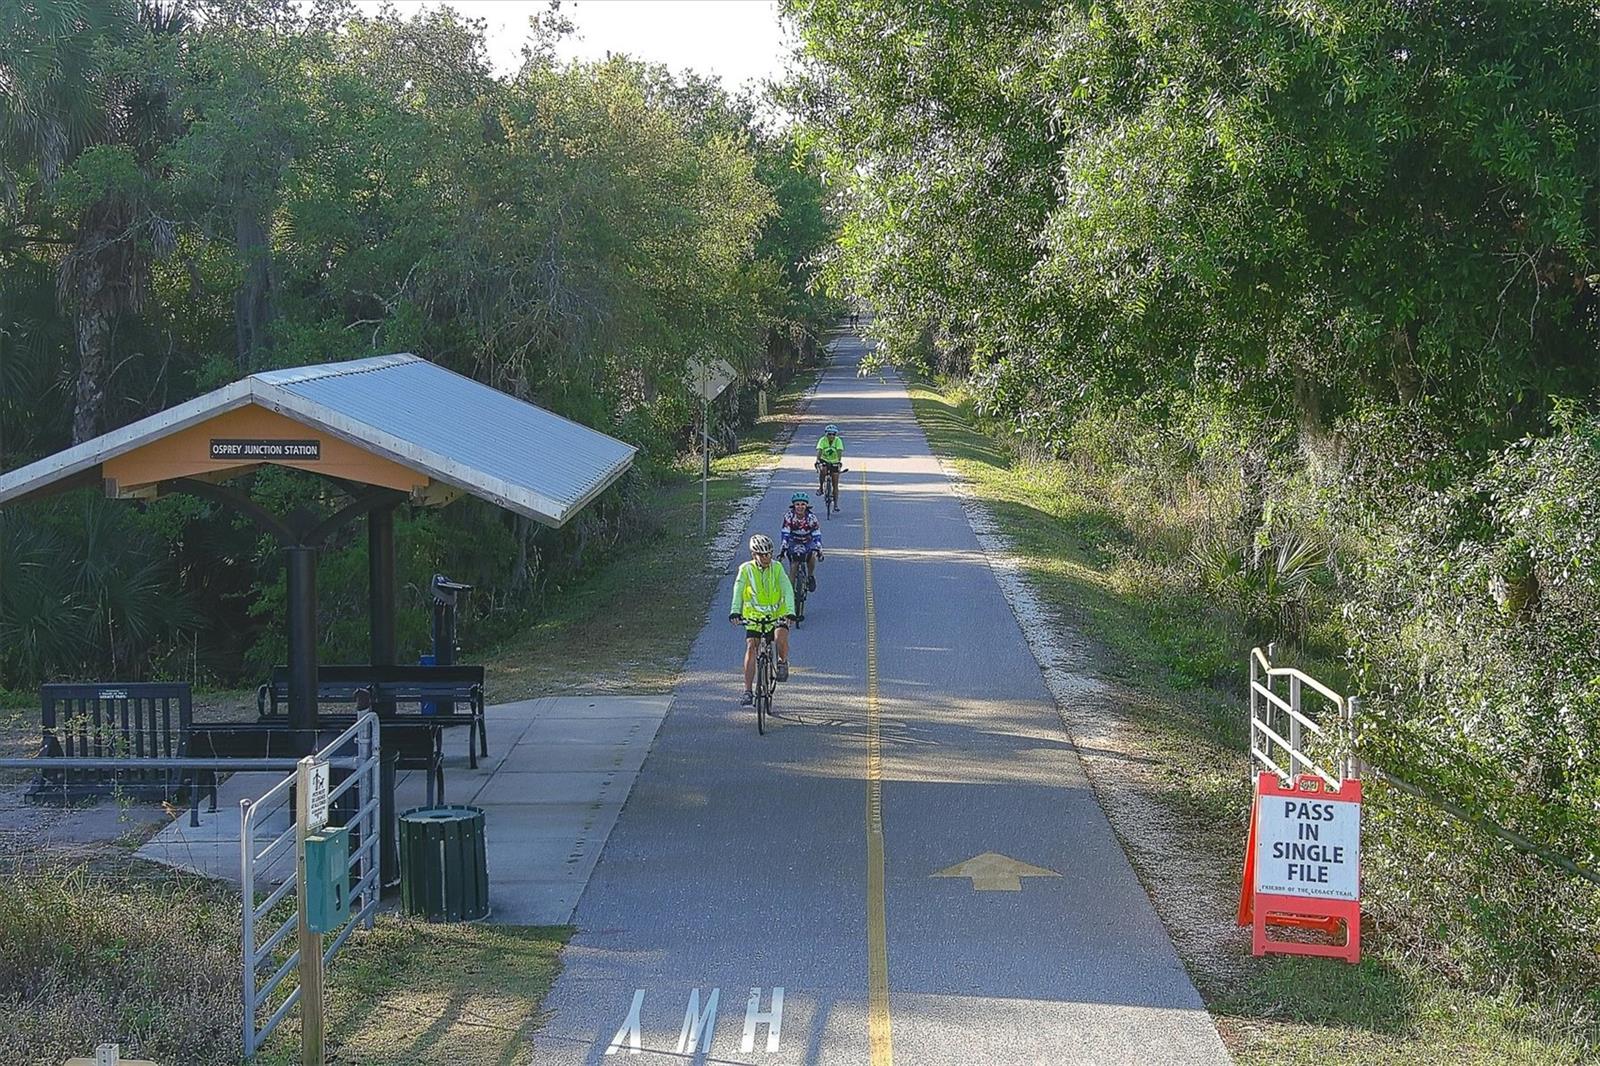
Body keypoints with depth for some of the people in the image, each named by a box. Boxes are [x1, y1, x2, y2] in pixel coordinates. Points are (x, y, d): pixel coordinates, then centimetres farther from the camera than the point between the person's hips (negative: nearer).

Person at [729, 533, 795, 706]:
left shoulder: (777, 568, -6)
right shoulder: (746, 569, -7)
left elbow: (787, 590, -15)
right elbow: (738, 590, -18)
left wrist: (790, 611, -31)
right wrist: (735, 611, -35)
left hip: (777, 615, 0)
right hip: (754, 617, 0)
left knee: (781, 636, -29)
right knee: (751, 647, -15)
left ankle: (783, 663, 3)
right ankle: (748, 691, -11)